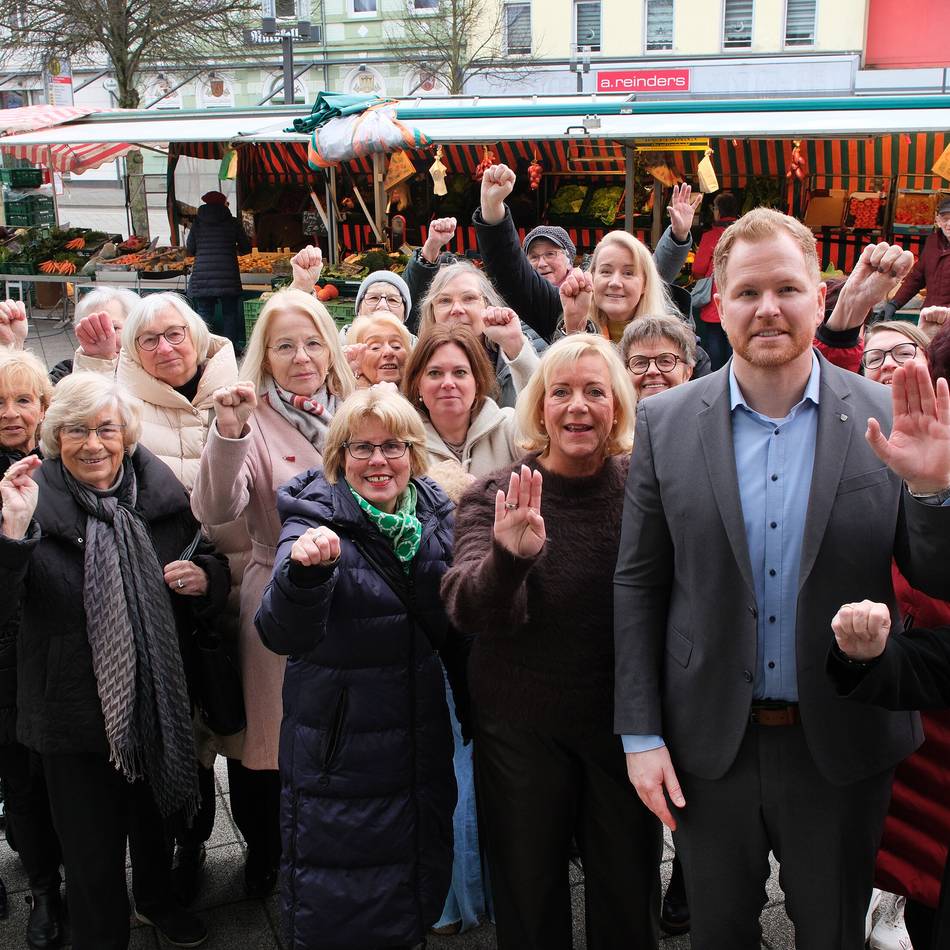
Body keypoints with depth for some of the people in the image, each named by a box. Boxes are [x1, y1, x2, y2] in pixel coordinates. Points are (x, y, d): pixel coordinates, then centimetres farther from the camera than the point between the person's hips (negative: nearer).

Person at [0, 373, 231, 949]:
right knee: (92, 851, 8)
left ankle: (157, 900, 55)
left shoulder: (162, 494, -4)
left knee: (156, 818, 27)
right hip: (76, 712, -4)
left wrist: (205, 576, -13)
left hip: (160, 702, 4)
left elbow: (215, 565, 10)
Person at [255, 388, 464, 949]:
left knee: (419, 898, 19)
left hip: (421, 747, 5)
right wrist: (302, 569, -46)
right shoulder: (317, 519, -13)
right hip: (340, 751, -4)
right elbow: (284, 634, -30)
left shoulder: (436, 515, 2)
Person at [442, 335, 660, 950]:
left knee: (629, 899, 15)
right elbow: (469, 612, -23)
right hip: (523, 730, 0)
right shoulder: (496, 496, -10)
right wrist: (508, 557, -43)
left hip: (626, 723, 1)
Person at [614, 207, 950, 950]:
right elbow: (638, 584, -1)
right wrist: (641, 733, -3)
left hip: (842, 748, 0)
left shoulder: (889, 420, -7)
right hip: (709, 746, 1)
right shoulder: (665, 422, -5)